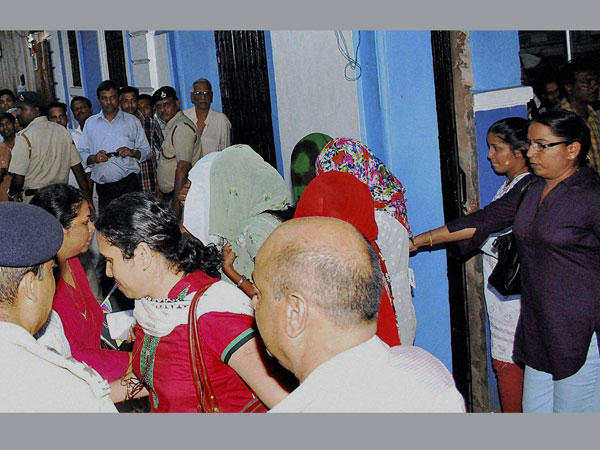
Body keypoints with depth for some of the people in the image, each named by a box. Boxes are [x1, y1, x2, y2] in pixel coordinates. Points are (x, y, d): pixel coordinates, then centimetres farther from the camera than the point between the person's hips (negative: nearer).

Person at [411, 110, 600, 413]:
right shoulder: (529, 188, 11)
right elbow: (485, 220, 15)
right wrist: (420, 240, 14)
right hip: (539, 325, 7)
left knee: (571, 408, -1)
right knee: (534, 409, 12)